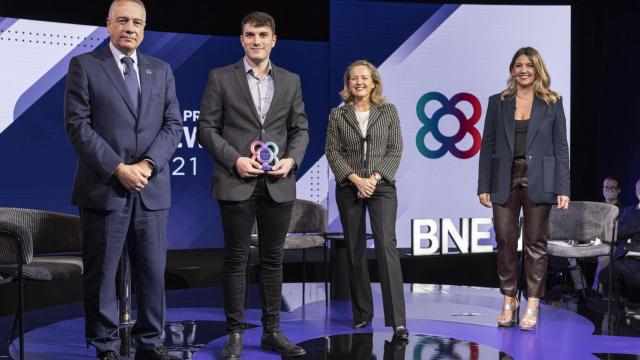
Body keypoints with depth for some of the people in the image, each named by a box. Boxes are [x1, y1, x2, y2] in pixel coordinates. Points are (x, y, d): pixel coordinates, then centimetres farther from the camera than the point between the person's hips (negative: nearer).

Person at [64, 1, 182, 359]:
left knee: (153, 270, 7)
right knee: (101, 273, 3)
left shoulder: (162, 70, 14)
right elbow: (78, 125, -7)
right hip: (104, 188, -3)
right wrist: (118, 169, -14)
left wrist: (148, 164, -9)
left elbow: (173, 124, 7)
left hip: (152, 188, 3)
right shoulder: (84, 65, 2)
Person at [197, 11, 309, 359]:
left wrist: (292, 159, -6)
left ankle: (272, 331, 18)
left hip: (278, 184, 3)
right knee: (235, 260, 2)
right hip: (236, 183, -3)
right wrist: (235, 159, -13)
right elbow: (206, 128, -1)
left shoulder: (290, 80, 11)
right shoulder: (221, 78, 3)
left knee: (273, 259, 9)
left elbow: (300, 128, 12)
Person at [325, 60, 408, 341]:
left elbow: (395, 150, 1)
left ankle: (397, 321, -16)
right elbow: (332, 151, 0)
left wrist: (375, 177, -12)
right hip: (348, 188, 2)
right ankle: (362, 314, 19)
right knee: (354, 251, 6)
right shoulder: (338, 114, 6)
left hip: (382, 187, -2)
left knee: (386, 245, -15)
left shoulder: (388, 112, 5)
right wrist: (356, 179, -12)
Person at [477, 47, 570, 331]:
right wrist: (483, 185, 0)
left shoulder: (552, 102, 4)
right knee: (505, 242, 3)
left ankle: (532, 304, 11)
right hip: (505, 180, 1)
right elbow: (487, 145, 6)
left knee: (535, 243, 3)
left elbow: (561, 147, 1)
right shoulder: (498, 102, 7)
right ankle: (509, 300, 16)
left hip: (537, 181, -1)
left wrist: (563, 188, -6)